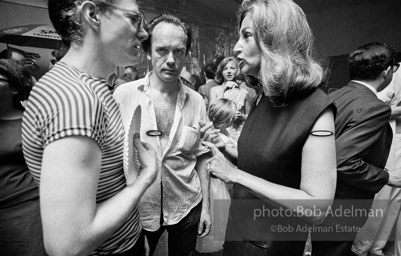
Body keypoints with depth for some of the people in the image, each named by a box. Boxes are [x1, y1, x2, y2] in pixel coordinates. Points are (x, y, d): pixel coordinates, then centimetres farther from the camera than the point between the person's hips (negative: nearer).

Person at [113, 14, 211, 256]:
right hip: (136, 209, -1)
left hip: (187, 207, 2)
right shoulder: (123, 94, -12)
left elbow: (201, 156, 0)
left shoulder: (196, 100, -6)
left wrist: (206, 206, 3)